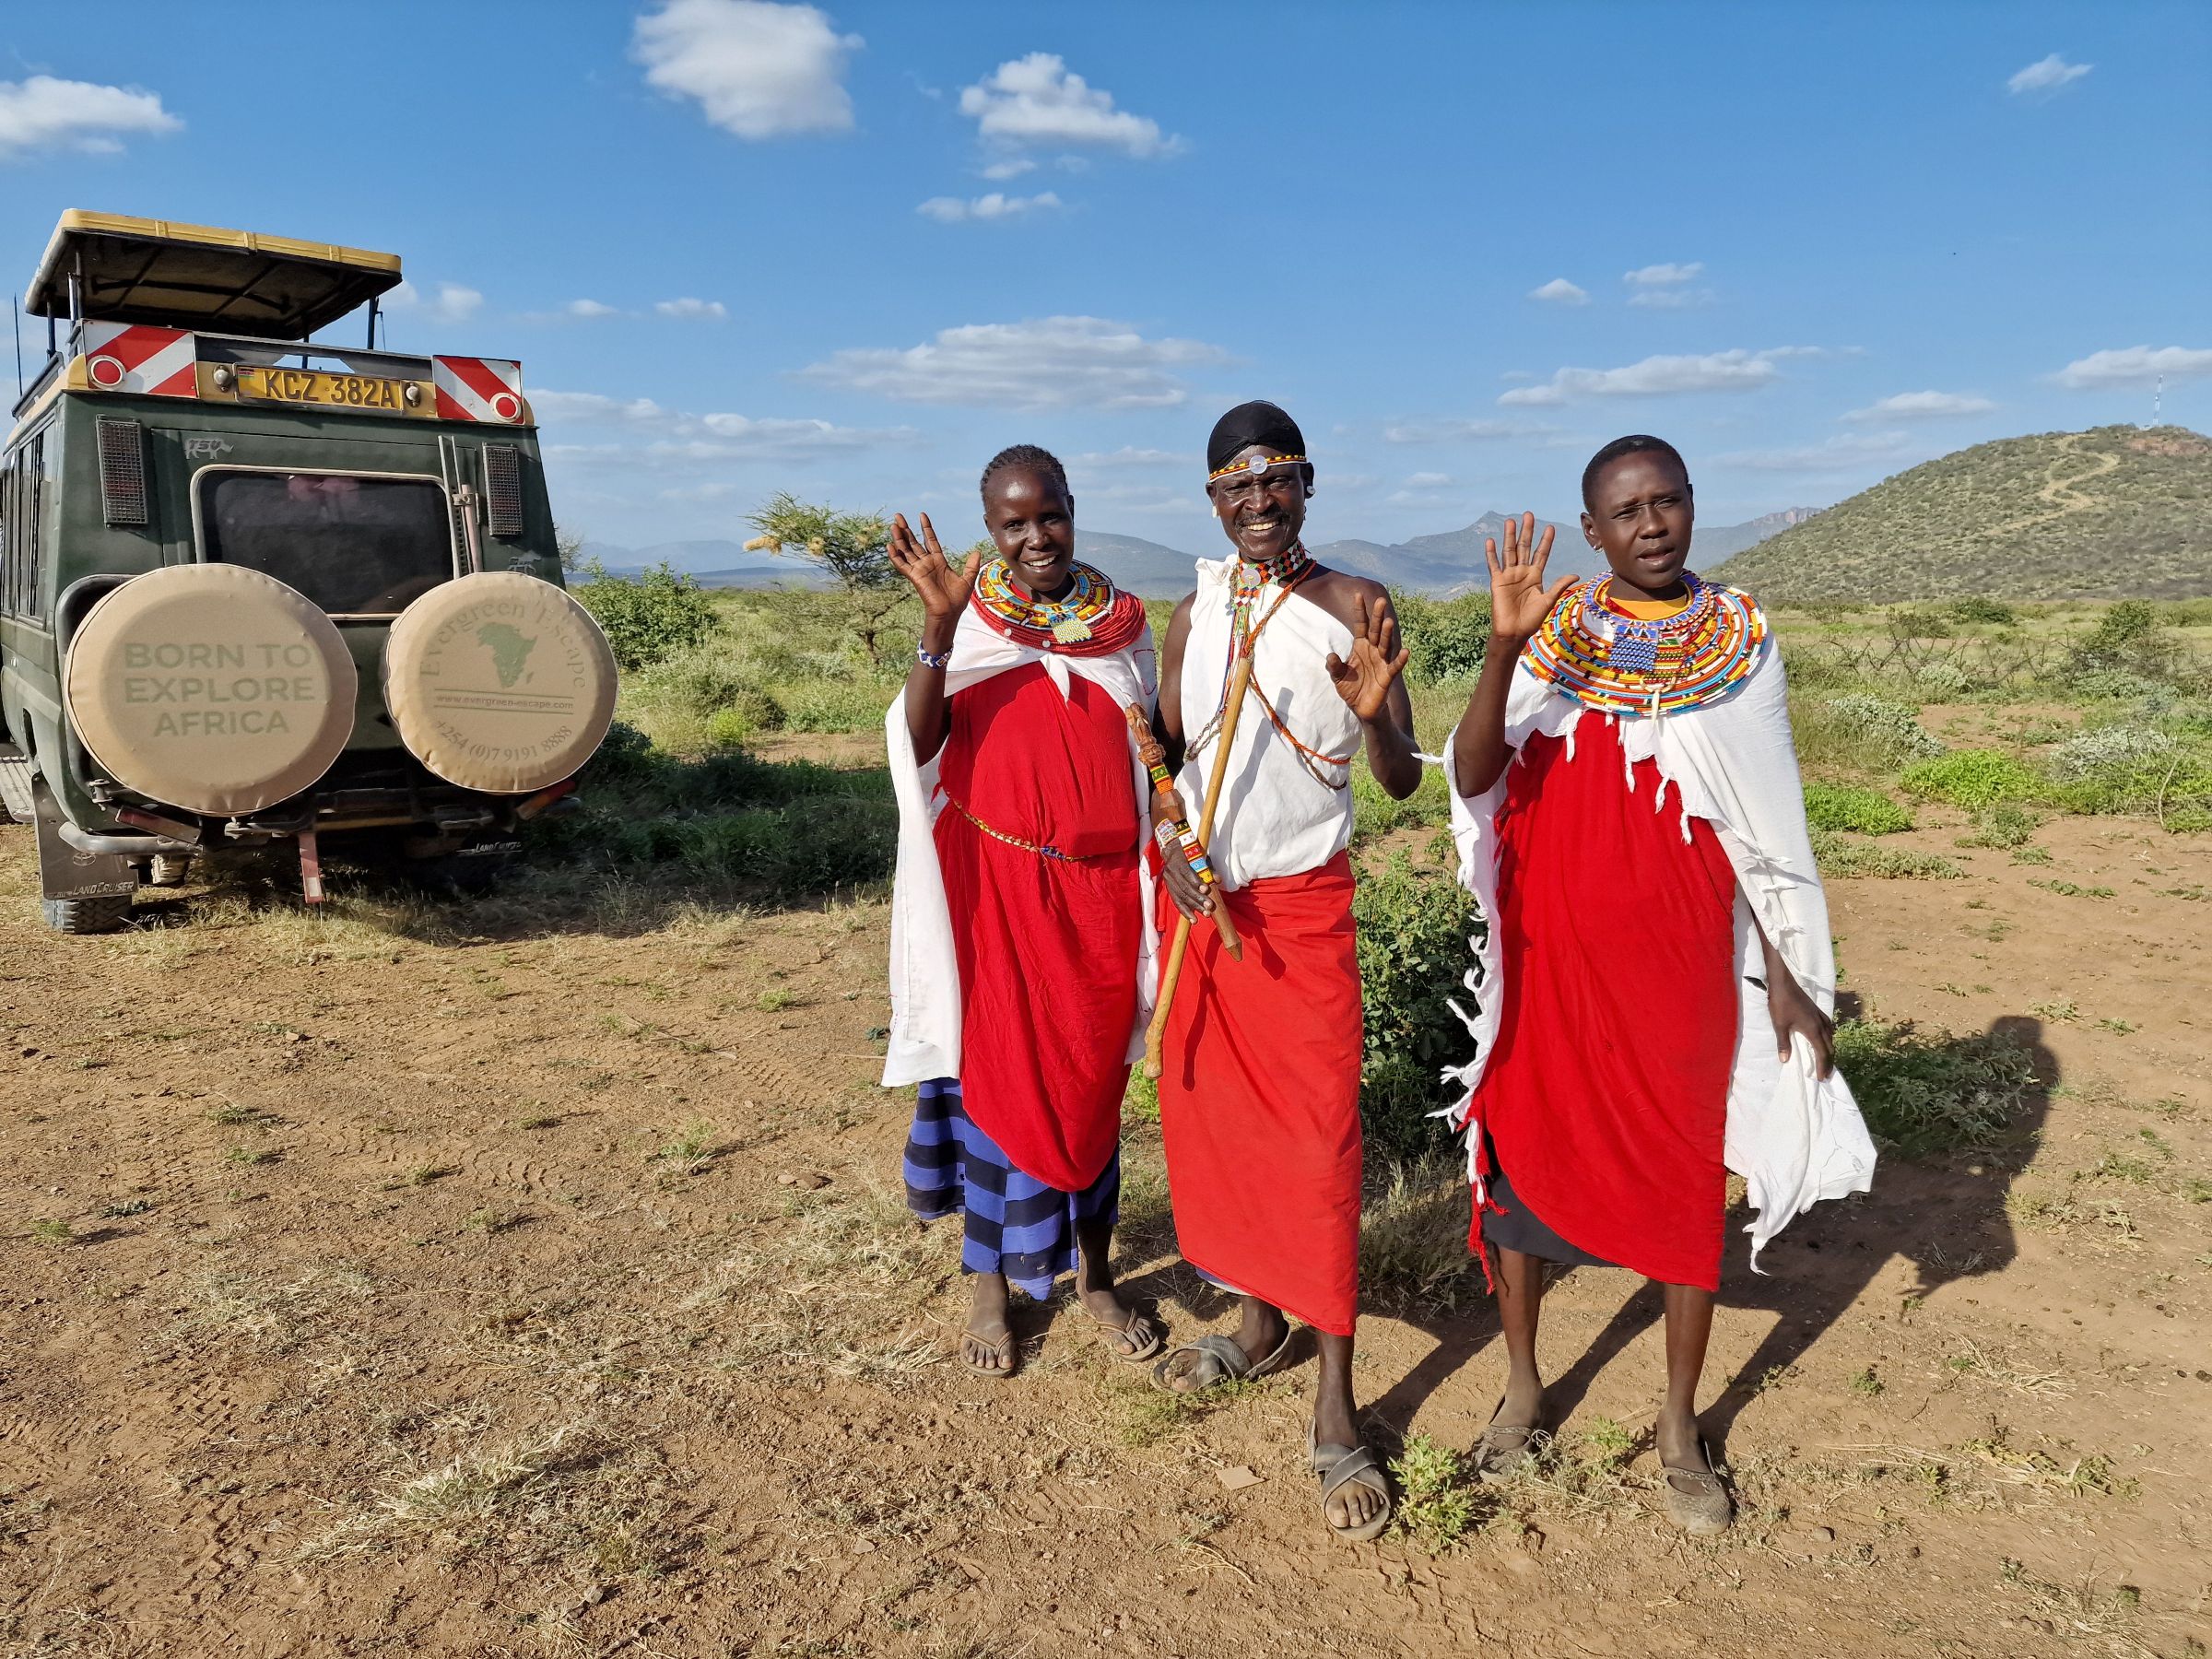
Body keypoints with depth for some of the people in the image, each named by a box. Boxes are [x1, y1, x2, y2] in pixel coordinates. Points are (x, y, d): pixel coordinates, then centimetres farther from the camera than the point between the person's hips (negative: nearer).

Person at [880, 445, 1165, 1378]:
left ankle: (1094, 1275, 29)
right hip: (995, 885, -2)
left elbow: (1149, 753, 11)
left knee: (1091, 1081, 12)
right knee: (996, 1073, 6)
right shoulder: (968, 624, -3)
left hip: (1098, 889, 2)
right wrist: (937, 624, -28)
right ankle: (990, 1287, 24)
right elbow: (918, 743, -16)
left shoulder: (1122, 624, 4)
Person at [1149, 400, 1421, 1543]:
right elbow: (1158, 756, 11)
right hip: (1201, 900, 5)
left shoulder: (1353, 609, -7)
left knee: (1318, 1139, -5)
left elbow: (1403, 781, -10)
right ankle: (1264, 1323, 32)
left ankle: (1334, 1416, 4)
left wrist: (1374, 715, -31)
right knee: (1212, 1116, 12)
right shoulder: (1195, 616, 6)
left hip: (1305, 905, -4)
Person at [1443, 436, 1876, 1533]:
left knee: (1687, 1175, 8)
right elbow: (1473, 776, -15)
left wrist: (1785, 971, 2)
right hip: (1548, 950, 0)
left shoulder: (1740, 640, 2)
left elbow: (1766, 824, 5)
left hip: (1681, 957, 0)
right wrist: (1504, 647, -28)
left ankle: (1681, 1424, 26)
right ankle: (1521, 1386, 29)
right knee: (1520, 1155, 8)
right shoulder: (1552, 636, -1)